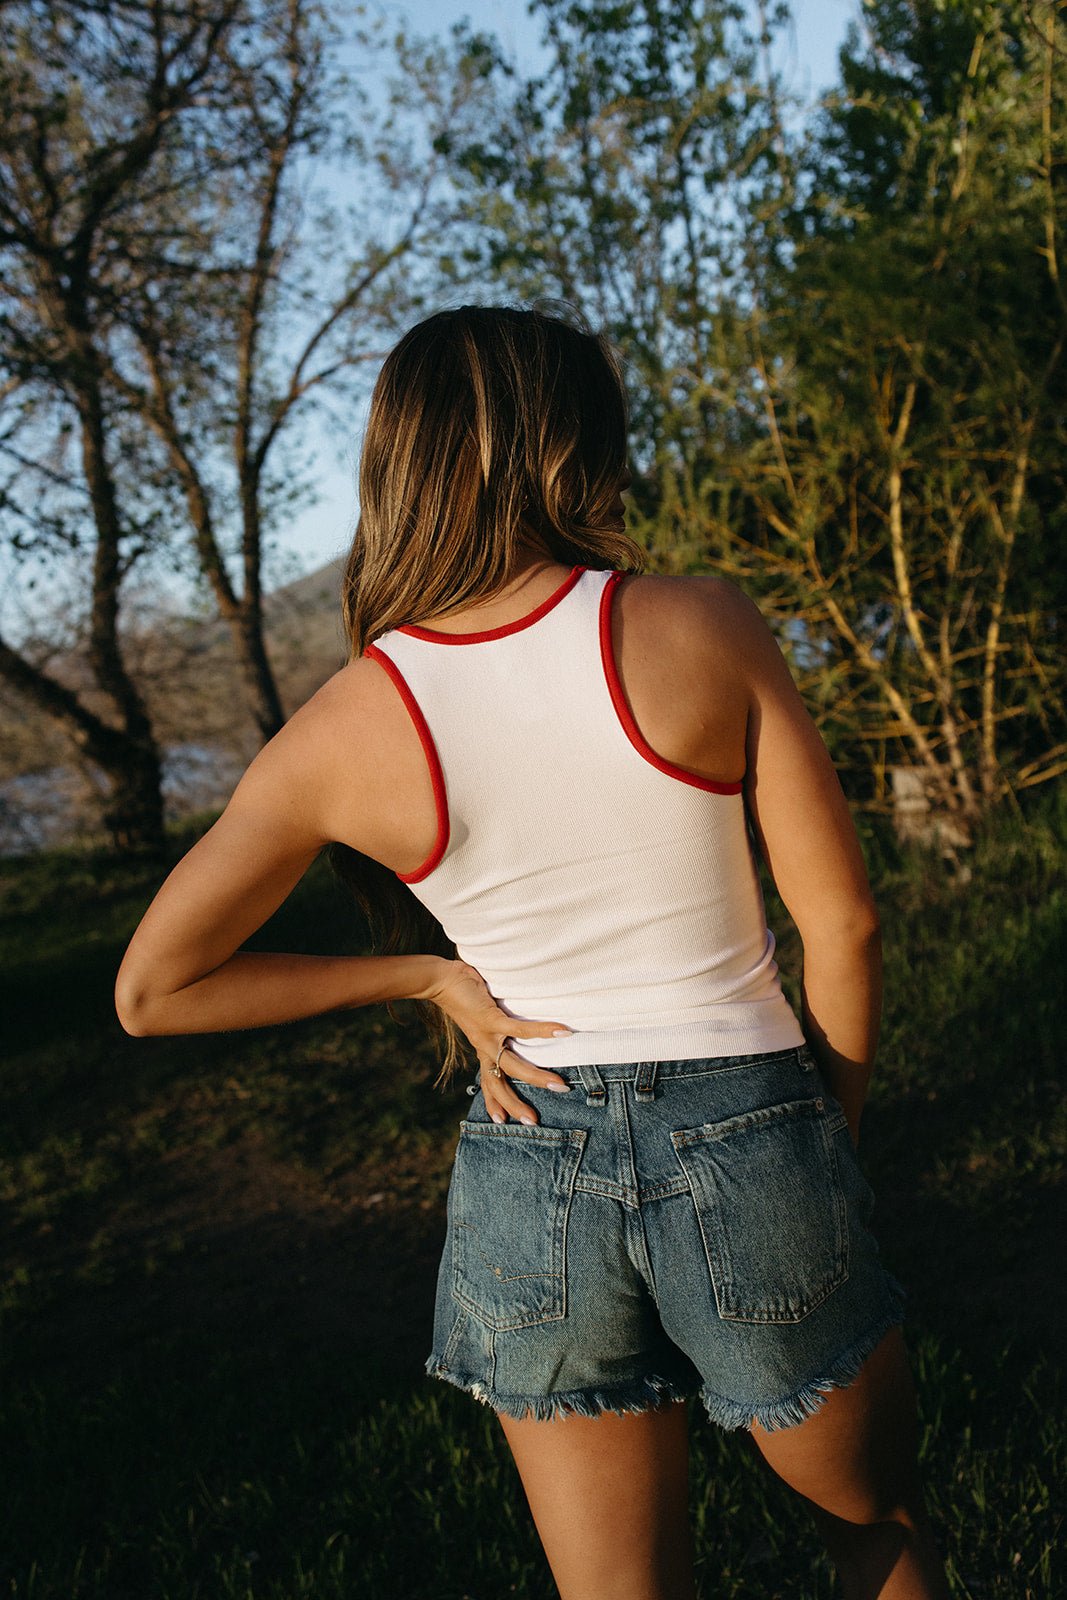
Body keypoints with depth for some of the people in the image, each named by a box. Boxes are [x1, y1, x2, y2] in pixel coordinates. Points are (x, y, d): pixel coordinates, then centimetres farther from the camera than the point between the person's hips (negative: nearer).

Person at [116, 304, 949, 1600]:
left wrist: (428, 975, 0)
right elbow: (841, 919, -7)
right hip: (745, 1144, -1)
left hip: (529, 1174, 1)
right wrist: (831, 1128, 9)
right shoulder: (703, 629, -12)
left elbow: (151, 990, -2)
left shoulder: (342, 730, -8)